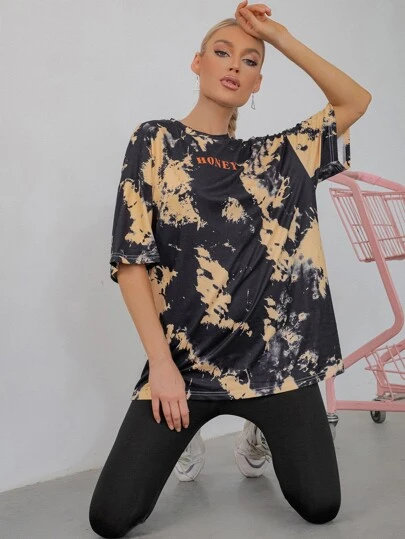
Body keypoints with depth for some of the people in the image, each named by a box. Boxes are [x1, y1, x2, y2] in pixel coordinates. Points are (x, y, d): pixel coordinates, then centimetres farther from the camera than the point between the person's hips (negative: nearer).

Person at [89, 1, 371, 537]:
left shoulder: (275, 156, 10)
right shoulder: (155, 140, 1)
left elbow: (356, 100, 9)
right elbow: (131, 259, -5)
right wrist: (161, 361, -11)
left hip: (277, 354, 2)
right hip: (185, 358, -2)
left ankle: (260, 431, 32)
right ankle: (185, 429, 26)